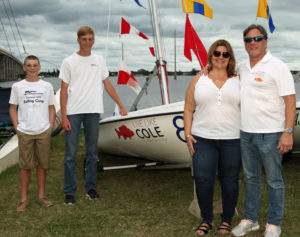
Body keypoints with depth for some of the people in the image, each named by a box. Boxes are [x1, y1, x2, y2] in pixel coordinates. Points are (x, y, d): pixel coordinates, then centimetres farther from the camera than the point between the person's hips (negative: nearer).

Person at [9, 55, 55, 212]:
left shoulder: (47, 86, 6)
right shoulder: (17, 86, 3)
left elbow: (51, 109, 10)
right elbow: (12, 109, 7)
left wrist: (51, 127, 2)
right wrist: (17, 127, -2)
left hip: (43, 132, 1)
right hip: (24, 132, -1)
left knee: (42, 165, 8)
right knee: (25, 166, 4)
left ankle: (41, 195, 20)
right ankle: (24, 199, 13)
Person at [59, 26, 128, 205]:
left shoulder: (99, 60, 9)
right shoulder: (69, 62, 0)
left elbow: (107, 84, 14)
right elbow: (64, 90, -2)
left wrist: (121, 105, 11)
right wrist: (63, 116, -8)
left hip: (93, 112, 3)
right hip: (73, 113, -3)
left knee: (92, 152, 10)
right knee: (71, 153, 0)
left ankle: (91, 187, 21)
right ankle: (70, 191, 9)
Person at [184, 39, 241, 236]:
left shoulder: (238, 81, 8)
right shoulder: (198, 80, 8)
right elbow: (189, 109, 8)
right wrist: (188, 134, -1)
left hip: (232, 140, 0)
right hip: (203, 139, 0)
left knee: (230, 180, 6)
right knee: (203, 180, -1)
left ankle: (227, 220, 22)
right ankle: (206, 220, 17)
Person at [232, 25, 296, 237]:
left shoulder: (277, 66, -9)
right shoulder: (242, 68, 10)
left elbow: (290, 100, -12)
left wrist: (288, 132, -18)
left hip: (270, 134, -6)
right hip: (246, 133, 6)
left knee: (274, 181, 6)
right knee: (251, 179, 16)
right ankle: (250, 219, 29)